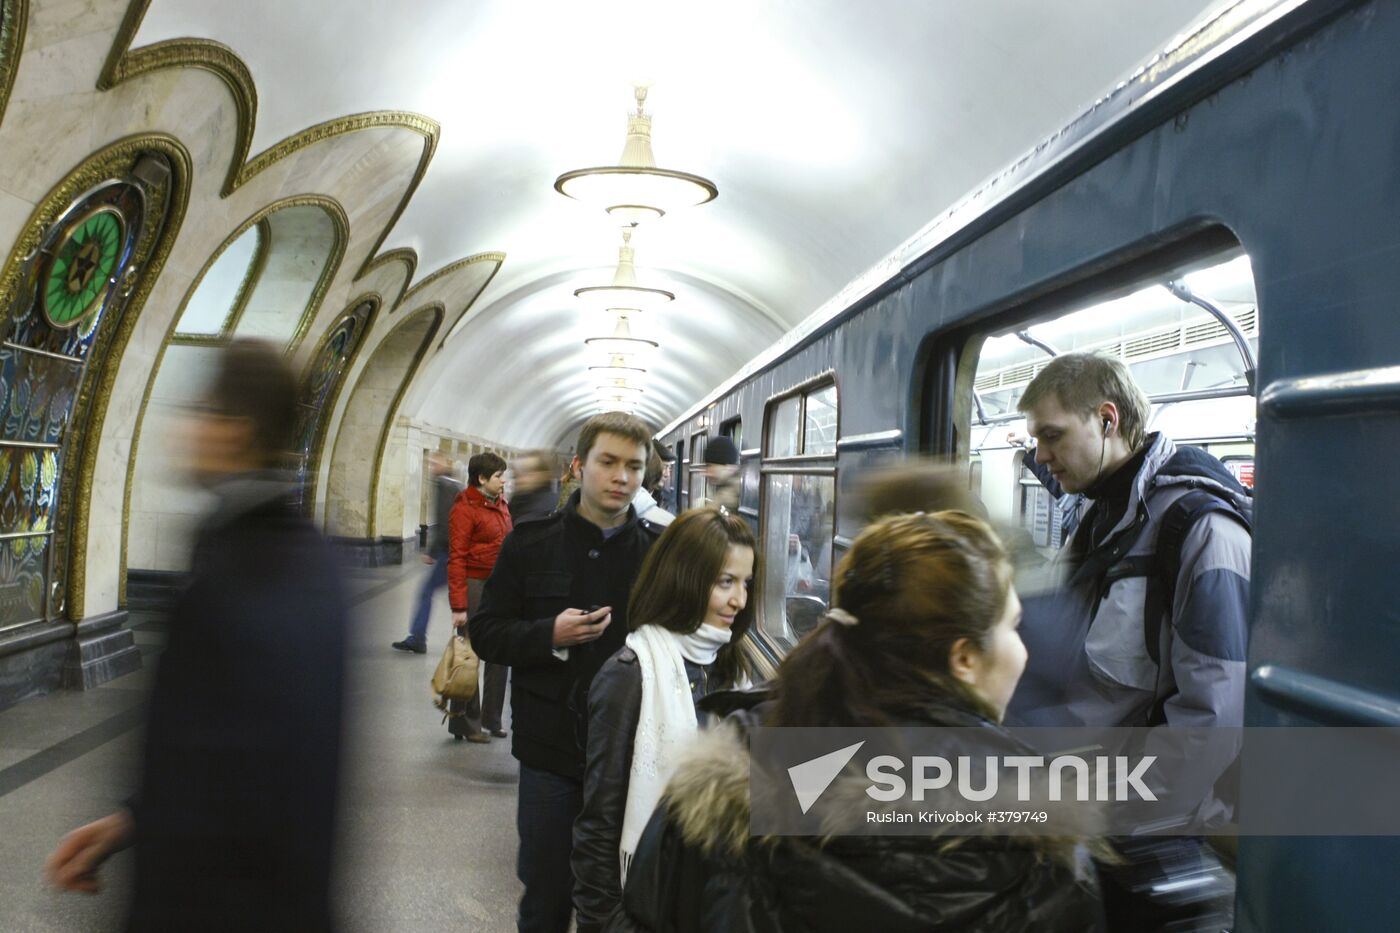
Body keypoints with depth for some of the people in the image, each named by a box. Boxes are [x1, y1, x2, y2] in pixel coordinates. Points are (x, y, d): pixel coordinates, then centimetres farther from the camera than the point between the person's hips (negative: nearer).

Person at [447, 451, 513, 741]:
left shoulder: (501, 505, 13)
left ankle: (491, 720, 22)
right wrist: (459, 606, -18)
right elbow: (456, 559, -14)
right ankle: (465, 723, 13)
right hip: (474, 586, -8)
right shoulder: (465, 508, -11)